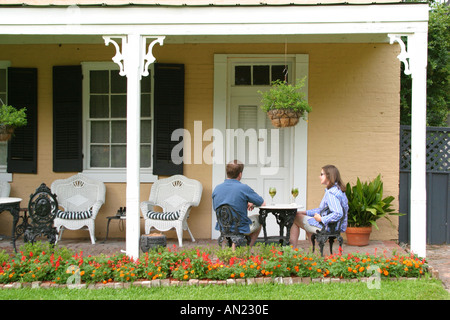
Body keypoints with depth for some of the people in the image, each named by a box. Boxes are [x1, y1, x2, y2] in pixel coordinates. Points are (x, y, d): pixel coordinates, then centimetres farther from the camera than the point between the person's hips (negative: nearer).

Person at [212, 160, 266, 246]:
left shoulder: (216, 188, -6)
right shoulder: (243, 188, -21)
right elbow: (262, 203, -10)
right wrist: (251, 203, 13)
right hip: (240, 229, -5)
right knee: (258, 219, 27)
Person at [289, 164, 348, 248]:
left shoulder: (331, 193, -23)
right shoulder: (338, 190, 10)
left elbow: (338, 214, -34)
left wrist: (321, 219, -23)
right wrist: (305, 212, 13)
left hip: (328, 228, -10)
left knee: (295, 218, 2)